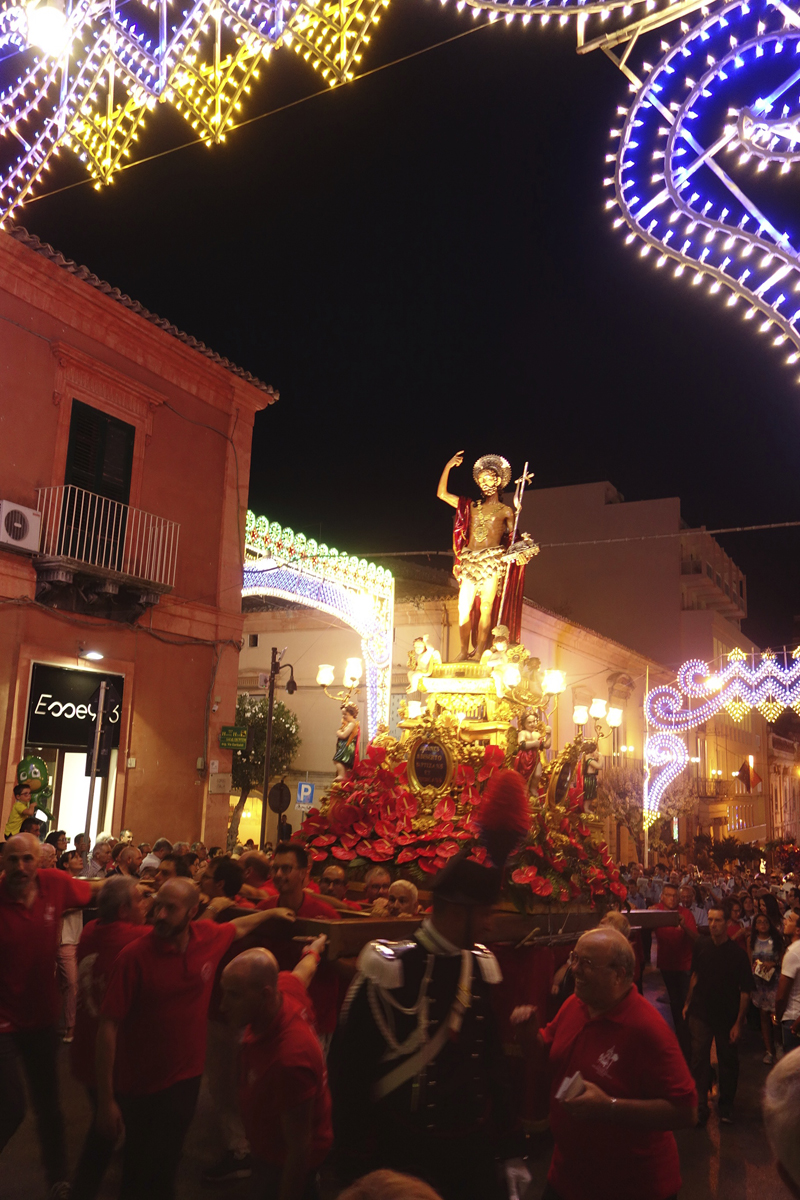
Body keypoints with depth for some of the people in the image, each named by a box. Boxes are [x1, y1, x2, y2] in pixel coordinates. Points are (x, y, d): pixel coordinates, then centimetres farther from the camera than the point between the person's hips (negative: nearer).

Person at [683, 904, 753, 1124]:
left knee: (728, 1062, 10)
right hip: (700, 1013, 2)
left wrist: (739, 1023, -12)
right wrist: (688, 1003, 10)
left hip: (727, 1017, -2)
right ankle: (700, 1106, 14)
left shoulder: (737, 953, -14)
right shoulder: (701, 945, -4)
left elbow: (745, 991, -10)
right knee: (699, 1060, 2)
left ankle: (726, 1106, 28)